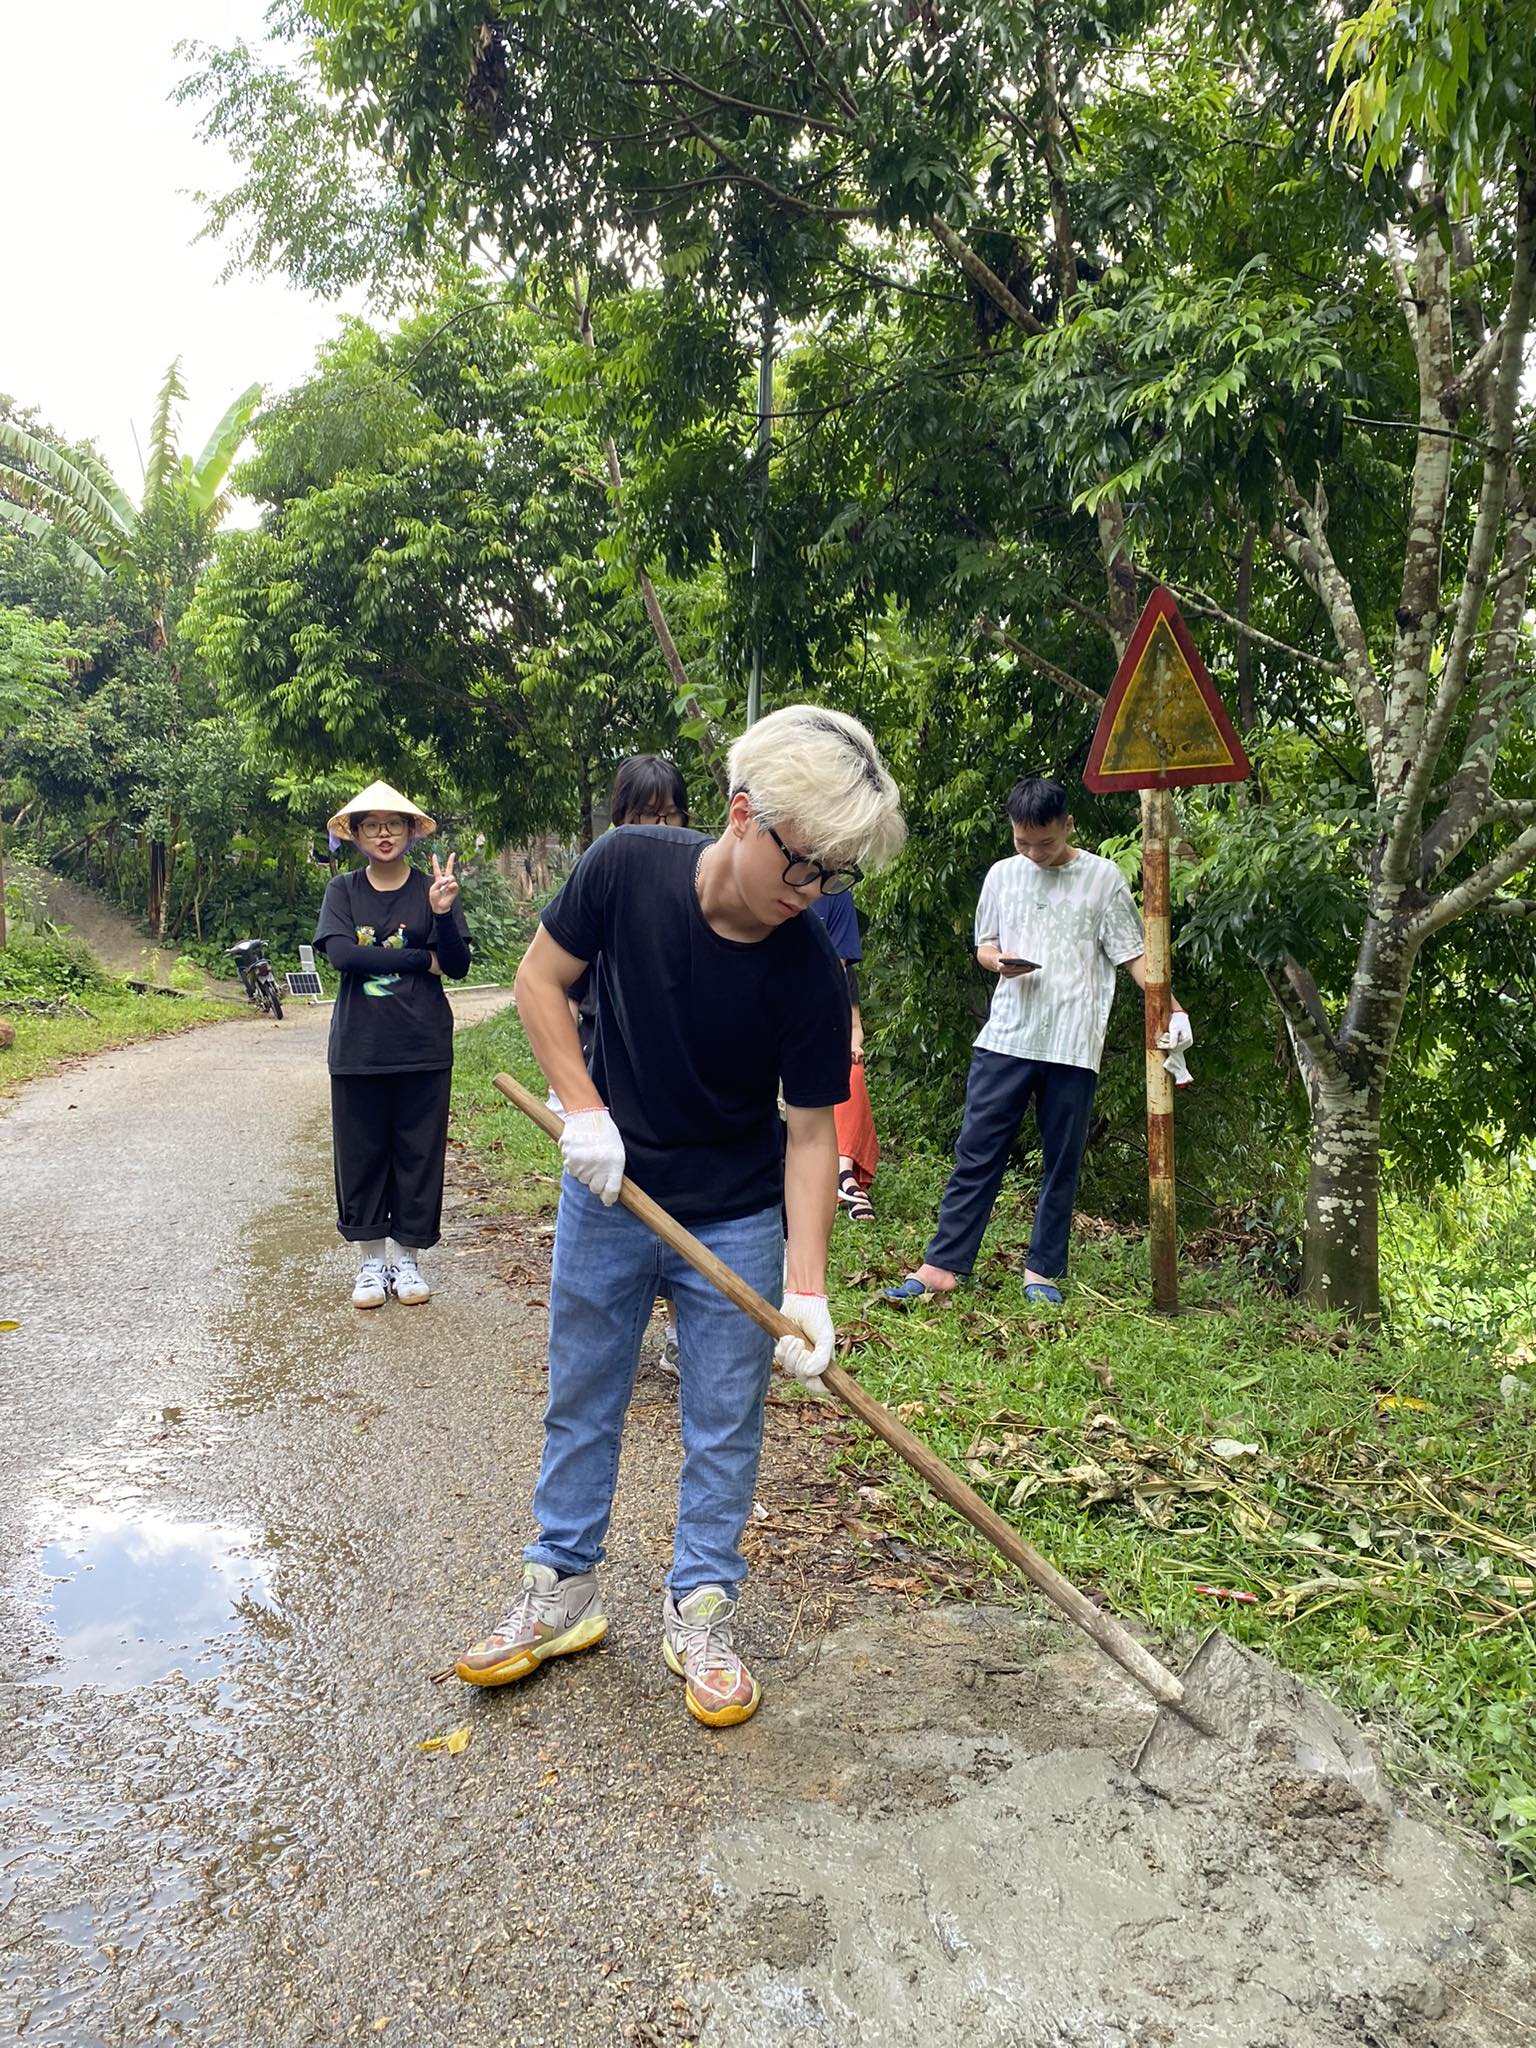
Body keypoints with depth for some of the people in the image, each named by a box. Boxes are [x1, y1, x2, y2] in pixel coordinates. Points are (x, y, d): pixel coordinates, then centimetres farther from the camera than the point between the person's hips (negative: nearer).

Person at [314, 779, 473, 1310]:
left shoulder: (432, 889, 1)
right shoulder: (342, 890, 4)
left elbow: (458, 967, -5)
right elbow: (341, 954, -12)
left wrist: (444, 913, -24)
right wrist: (421, 959, -11)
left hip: (423, 1049, -1)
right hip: (358, 1049, 1)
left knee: (419, 1154, 6)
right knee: (361, 1155, 8)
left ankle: (409, 1260, 21)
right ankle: (370, 1261, 22)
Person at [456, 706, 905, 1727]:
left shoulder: (811, 974, -22)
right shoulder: (627, 867, -20)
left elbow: (812, 1132, -15)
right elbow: (541, 976, -5)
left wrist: (807, 1290, -20)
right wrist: (584, 1108, -16)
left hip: (736, 1224, -1)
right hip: (607, 1193, 2)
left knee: (724, 1425, 9)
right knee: (581, 1403, 15)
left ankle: (700, 1614, 29)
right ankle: (563, 1593, 33)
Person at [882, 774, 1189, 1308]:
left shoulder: (1102, 877, 2)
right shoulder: (1002, 875, 10)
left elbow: (1132, 954, 2)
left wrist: (1172, 1008, -11)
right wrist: (999, 960, -6)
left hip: (1073, 1045, -2)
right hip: (1005, 1039, 2)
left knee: (1061, 1162, 5)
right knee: (977, 1152, 0)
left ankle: (1042, 1270, 17)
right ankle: (943, 1264, 3)